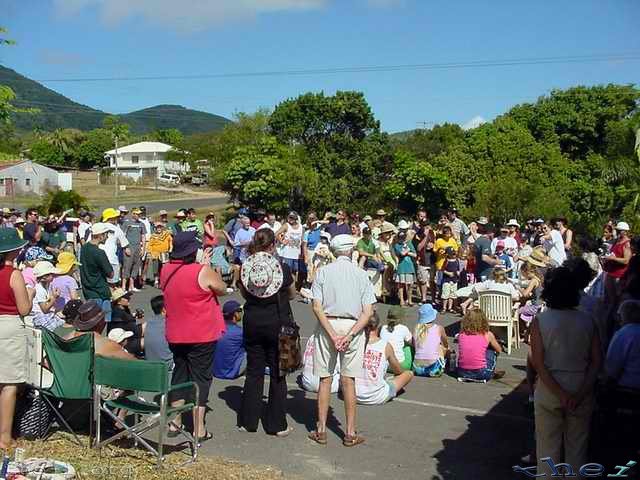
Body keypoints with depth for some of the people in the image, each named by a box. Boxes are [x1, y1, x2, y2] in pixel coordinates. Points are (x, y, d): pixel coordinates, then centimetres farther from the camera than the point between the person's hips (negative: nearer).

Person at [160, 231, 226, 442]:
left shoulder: (166, 270, 0)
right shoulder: (203, 272, -19)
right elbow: (222, 289, -4)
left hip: (175, 335, 6)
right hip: (201, 336, -5)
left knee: (179, 374, 19)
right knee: (200, 378, 4)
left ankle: (175, 423, 25)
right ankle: (199, 430, 7)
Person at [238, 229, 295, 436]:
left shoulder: (245, 267, -6)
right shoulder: (282, 267, -11)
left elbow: (244, 294, 8)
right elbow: (292, 294, 4)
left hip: (252, 322, 2)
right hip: (278, 323, -2)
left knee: (254, 372, 13)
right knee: (278, 373, 8)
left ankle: (248, 421, 20)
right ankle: (276, 425, 13)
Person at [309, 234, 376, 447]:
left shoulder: (323, 272, 0)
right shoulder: (361, 274, 2)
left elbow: (317, 307, -9)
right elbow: (368, 311, -6)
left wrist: (332, 334, -11)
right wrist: (349, 335, -11)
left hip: (327, 325, 0)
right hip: (353, 327, 0)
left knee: (325, 379, 9)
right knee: (348, 380, 7)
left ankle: (321, 430, 14)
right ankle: (350, 433, 12)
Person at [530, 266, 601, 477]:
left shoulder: (540, 320, -9)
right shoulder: (587, 321, -3)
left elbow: (538, 362, -15)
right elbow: (596, 361, -7)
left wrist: (560, 394, -15)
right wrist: (581, 393, -10)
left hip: (549, 387, -2)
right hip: (582, 388, 2)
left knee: (548, 446, 11)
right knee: (577, 447, 15)